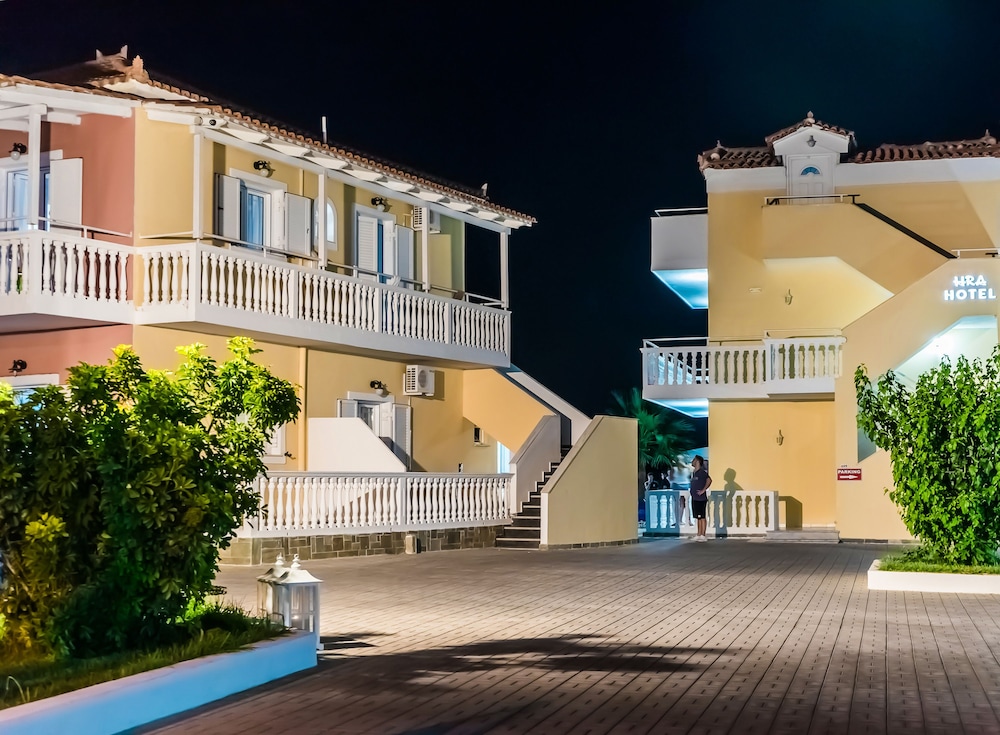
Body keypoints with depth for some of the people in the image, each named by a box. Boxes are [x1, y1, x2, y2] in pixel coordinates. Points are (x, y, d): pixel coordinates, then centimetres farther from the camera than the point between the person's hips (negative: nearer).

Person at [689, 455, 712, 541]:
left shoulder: (702, 472, -12)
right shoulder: (694, 473, 16)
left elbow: (709, 480, -26)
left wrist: (703, 490, -22)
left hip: (701, 498, -9)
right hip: (694, 498, 9)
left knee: (702, 517, -6)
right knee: (698, 517, 11)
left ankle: (703, 535, -4)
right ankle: (699, 535, 15)